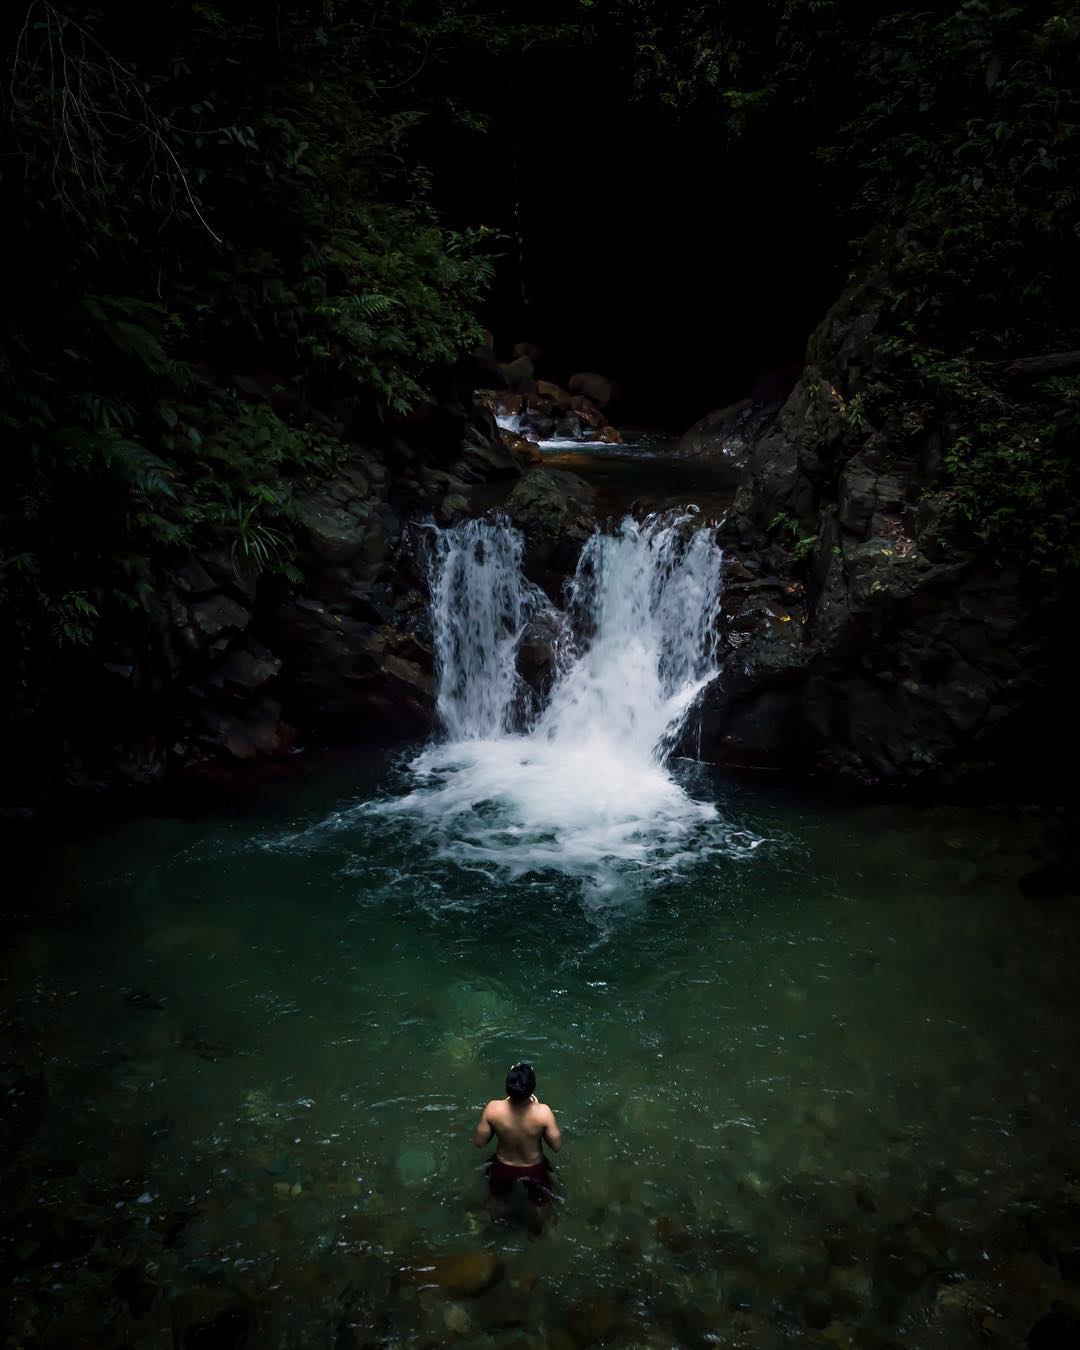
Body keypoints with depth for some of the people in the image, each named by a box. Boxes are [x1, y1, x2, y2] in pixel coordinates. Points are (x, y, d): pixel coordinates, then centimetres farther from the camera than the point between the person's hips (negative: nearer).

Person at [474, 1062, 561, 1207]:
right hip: (534, 1168, -1)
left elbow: (479, 1143, -17)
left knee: (498, 1200, 34)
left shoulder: (493, 1109, -32)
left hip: (503, 1167, 1)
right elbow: (557, 1146, -18)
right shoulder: (543, 1112, -36)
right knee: (540, 1203, 32)